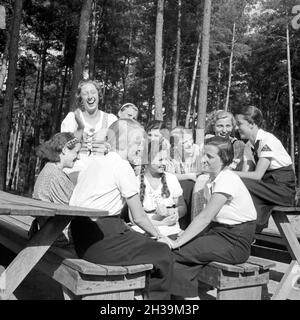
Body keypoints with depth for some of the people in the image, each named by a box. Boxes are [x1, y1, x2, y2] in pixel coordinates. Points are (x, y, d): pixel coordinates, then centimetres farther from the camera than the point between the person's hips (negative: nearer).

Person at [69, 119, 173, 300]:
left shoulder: (96, 162, 13)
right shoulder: (122, 166, -12)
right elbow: (138, 217, -9)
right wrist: (158, 235, 11)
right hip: (100, 239, -9)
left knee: (146, 244, 20)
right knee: (163, 254, 0)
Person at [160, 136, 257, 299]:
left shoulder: (227, 179, -19)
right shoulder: (212, 180, 9)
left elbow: (205, 217, -23)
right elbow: (208, 218, 4)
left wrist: (177, 242, -22)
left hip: (235, 242, -8)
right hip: (219, 232, 9)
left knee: (172, 252, -14)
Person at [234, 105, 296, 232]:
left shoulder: (267, 140, -17)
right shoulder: (249, 145, 8)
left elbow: (257, 175, -22)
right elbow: (247, 172, 2)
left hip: (284, 188, -7)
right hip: (268, 185, 7)